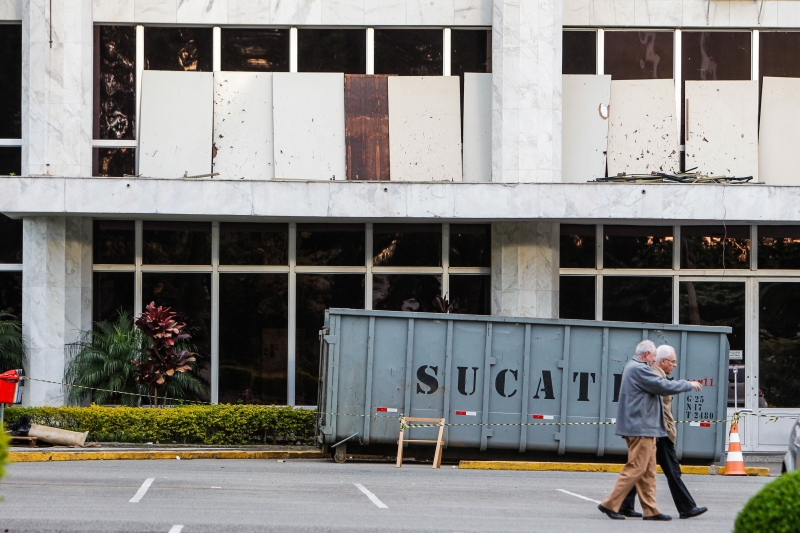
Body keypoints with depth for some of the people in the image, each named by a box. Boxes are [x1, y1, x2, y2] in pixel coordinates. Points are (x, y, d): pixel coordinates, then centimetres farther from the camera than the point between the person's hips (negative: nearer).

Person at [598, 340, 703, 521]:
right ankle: (610, 504, -8)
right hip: (640, 427, -11)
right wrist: (689, 385, -5)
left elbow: (658, 386, 22)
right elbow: (664, 386, -17)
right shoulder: (639, 369, -15)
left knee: (648, 470, 10)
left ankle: (650, 509, 11)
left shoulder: (633, 367, 20)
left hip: (642, 427, 11)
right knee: (636, 468, -9)